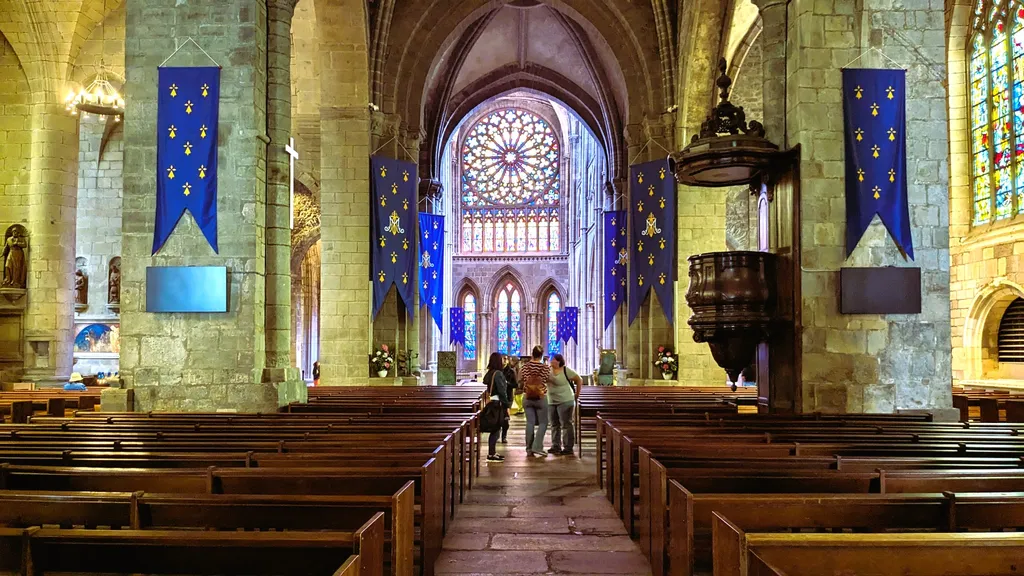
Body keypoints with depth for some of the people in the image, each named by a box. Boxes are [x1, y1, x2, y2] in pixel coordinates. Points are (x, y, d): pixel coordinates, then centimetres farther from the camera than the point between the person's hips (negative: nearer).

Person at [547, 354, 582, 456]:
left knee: (566, 424, -3)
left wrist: (577, 394, -1)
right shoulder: (548, 370, 5)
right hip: (551, 402, 6)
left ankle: (568, 448, 1)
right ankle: (556, 446, 20)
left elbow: (579, 380, -4)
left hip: (565, 401, -6)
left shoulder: (566, 370, -10)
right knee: (554, 425, 11)